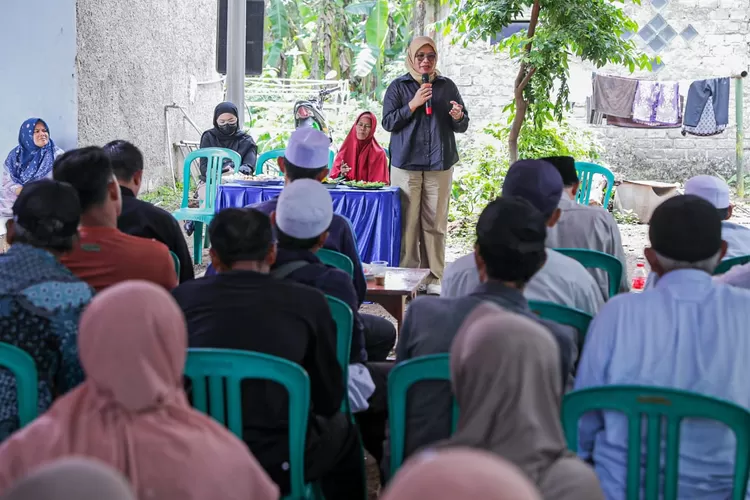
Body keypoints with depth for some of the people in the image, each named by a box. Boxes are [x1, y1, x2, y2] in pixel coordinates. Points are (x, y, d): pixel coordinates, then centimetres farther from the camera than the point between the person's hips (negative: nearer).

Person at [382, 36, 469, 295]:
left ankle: (434, 277, 7)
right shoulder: (398, 86, 6)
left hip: (439, 164, 2)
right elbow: (388, 122, 0)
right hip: (406, 164, -2)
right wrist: (414, 104, -10)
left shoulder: (447, 86, 12)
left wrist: (458, 117, -11)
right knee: (407, 223, -4)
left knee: (435, 223, 2)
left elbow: (463, 126, 12)